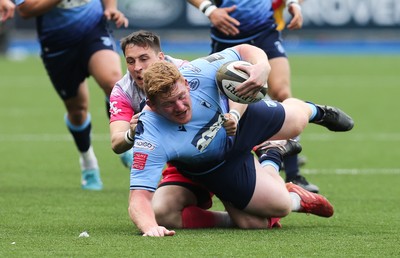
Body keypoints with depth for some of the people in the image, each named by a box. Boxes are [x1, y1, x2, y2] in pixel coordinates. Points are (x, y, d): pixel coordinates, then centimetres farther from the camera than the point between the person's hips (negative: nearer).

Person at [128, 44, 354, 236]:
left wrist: (263, 66, -46)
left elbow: (245, 51, -22)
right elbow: (139, 198, -44)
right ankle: (272, 160, 29)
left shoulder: (198, 72, -38)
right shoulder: (151, 139, -44)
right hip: (218, 165, -3)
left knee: (296, 119, 27)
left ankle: (314, 111, 65)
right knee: (280, 205, -4)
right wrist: (150, 226, -66)